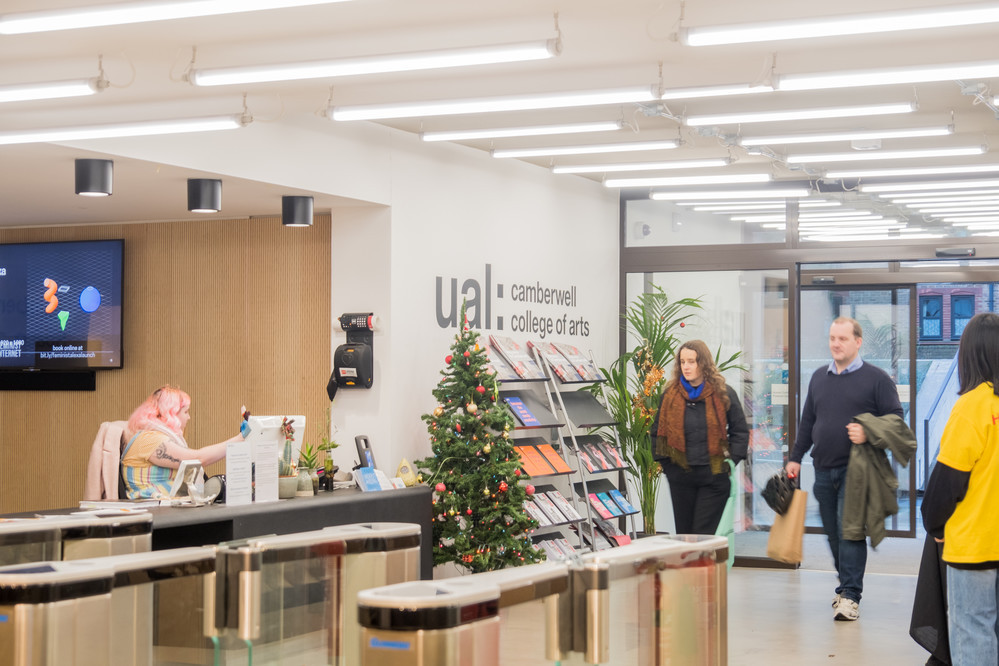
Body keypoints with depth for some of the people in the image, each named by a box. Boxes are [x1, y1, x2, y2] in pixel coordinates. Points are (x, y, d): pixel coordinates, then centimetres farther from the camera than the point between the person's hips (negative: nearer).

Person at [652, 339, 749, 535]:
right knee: (683, 533, 7)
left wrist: (731, 460, -3)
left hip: (714, 476, -2)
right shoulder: (670, 394, 5)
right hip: (680, 477, 2)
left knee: (704, 535, -6)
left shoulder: (723, 394, 1)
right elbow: (658, 432, 13)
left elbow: (740, 431, 7)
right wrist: (665, 463, 3)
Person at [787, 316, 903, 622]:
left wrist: (869, 434, -19)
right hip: (824, 469, 6)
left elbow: (895, 417, -3)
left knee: (849, 530, -11)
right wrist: (796, 457, 18)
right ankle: (847, 585, 21)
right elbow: (807, 421, 22)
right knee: (833, 533, 8)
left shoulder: (876, 378, -1)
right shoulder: (819, 378, 16)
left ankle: (850, 596, -10)